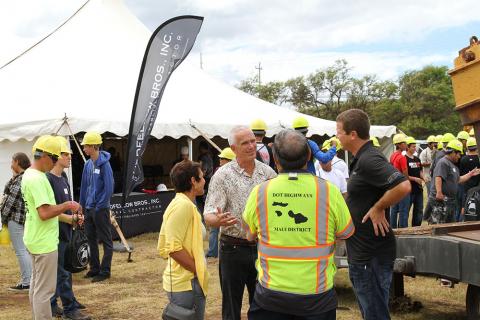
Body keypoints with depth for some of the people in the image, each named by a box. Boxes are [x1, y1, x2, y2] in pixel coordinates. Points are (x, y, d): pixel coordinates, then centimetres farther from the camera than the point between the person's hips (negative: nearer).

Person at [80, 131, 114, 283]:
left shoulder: (104, 163, -15)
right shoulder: (88, 164, 7)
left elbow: (109, 187, -17)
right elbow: (84, 185, 14)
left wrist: (100, 206, -14)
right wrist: (82, 205, 11)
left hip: (101, 209, -8)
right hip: (89, 208, 8)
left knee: (106, 240, 2)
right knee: (91, 239, 16)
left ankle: (105, 271, 8)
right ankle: (94, 268, 27)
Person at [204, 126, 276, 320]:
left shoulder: (268, 172, 4)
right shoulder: (222, 176, -8)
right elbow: (209, 216, -13)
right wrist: (218, 220, -35)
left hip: (263, 247, 4)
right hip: (233, 249, -3)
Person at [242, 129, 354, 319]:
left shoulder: (259, 192, -8)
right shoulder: (329, 191, -11)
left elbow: (250, 236, 7)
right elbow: (346, 234, 3)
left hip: (271, 292, 1)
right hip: (317, 293, 0)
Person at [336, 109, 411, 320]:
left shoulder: (369, 160, -21)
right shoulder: (362, 158, 10)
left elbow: (403, 186, -33)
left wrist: (378, 208, -22)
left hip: (372, 255, -10)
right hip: (363, 251, 10)